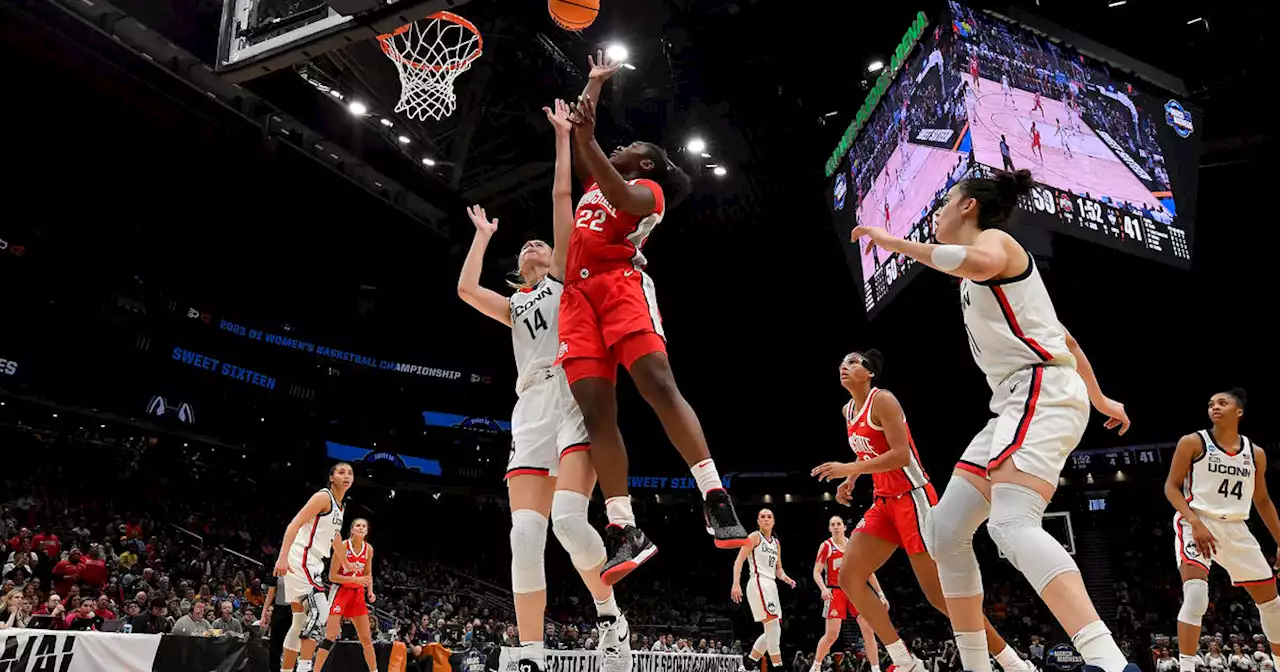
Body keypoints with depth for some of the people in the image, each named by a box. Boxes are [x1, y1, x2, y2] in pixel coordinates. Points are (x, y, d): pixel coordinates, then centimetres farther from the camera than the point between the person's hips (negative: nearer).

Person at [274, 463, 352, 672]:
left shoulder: (340, 506, 17)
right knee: (320, 613, -19)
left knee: (300, 622, 13)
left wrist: (346, 564, 44)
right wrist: (283, 556, -32)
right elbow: (294, 524, -20)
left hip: (312, 564, 10)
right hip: (300, 561, -10)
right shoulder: (323, 497, -11)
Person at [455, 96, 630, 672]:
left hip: (574, 394, -4)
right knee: (525, 535, -9)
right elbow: (465, 288, 15)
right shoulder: (513, 305, 30)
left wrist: (562, 136, 17)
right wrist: (483, 234, 29)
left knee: (568, 518, -22)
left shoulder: (564, 277, 19)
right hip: (530, 410, 5)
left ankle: (610, 613, 1)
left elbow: (561, 197, 13)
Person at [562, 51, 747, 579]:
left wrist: (588, 140, -21)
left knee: (659, 386, -24)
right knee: (596, 411, -10)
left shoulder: (648, 190, 13)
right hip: (578, 294, 6)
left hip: (621, 283, -5)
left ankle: (716, 502, -25)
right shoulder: (595, 183, 34)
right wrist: (594, 83, 49)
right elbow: (574, 135, 39)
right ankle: (624, 533, -15)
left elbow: (622, 199, -11)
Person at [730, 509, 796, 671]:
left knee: (773, 630, 9)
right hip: (758, 583, -9)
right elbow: (739, 561, -10)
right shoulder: (755, 536, -2)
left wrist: (785, 578, 1)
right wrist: (736, 584, -22)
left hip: (771, 585, 9)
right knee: (773, 627, -16)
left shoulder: (776, 542, 19)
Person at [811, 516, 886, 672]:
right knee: (832, 634, -8)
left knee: (868, 629, -9)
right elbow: (816, 573, -6)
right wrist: (823, 588, -26)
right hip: (835, 592, -4)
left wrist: (880, 594, 5)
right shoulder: (826, 546, -3)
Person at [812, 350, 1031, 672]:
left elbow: (901, 455, -23)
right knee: (848, 577, -2)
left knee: (938, 593, -7)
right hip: (885, 501, 9)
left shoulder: (882, 400, -14)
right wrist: (850, 480, 10)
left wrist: (849, 468, -26)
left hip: (912, 497, -9)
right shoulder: (848, 410, 12)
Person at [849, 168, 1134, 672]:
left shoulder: (992, 237, -1)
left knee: (1012, 524, -29)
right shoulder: (980, 273, 26)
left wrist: (898, 243, -24)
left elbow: (983, 263, -31)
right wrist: (1098, 398, 39)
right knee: (945, 531, 5)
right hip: (1017, 403, 10)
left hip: (1043, 394, -10)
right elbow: (1061, 336, 31)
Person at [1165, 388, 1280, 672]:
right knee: (1196, 594, -25)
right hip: (1197, 523, -6)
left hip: (1235, 528, 6)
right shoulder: (1192, 442, -5)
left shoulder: (1255, 453, 9)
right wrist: (1196, 522, -20)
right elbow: (1171, 486, -7)